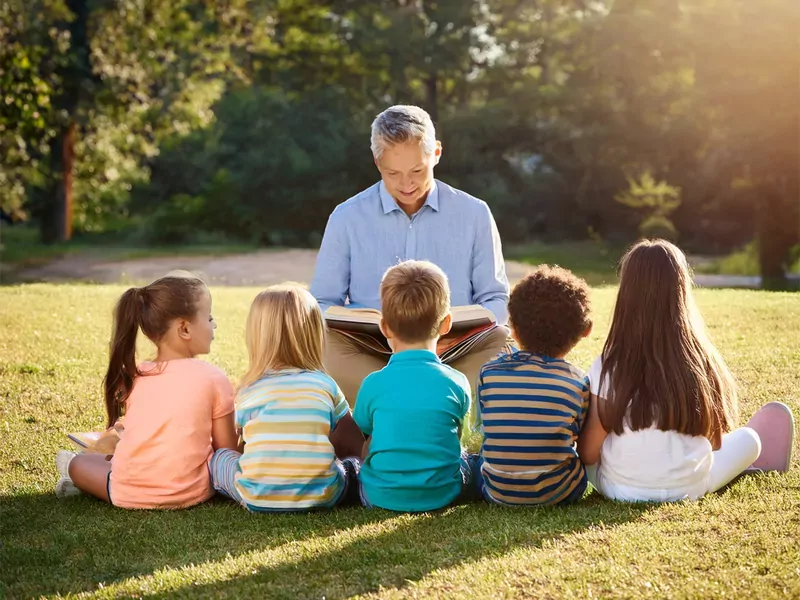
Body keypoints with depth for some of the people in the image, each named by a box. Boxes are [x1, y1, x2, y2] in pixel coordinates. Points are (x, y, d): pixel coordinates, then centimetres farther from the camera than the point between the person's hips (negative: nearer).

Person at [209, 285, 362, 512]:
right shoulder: (325, 385, 6)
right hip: (321, 496, 1)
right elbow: (358, 442, 18)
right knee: (354, 464, 25)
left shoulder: (248, 391, 7)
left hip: (257, 499, -1)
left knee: (218, 456, 23)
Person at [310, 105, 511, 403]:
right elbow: (323, 303, 10)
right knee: (327, 346, -31)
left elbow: (495, 299, 13)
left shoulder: (474, 214, 9)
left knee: (502, 342, -29)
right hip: (371, 356, 0)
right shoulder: (347, 218, 8)